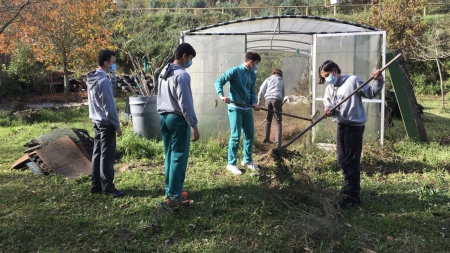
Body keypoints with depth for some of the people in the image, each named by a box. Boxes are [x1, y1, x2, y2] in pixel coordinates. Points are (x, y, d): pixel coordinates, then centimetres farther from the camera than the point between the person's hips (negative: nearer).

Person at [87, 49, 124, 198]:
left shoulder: (91, 79, 11)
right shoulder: (104, 81, -19)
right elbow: (109, 106, -19)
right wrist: (117, 125, -12)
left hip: (97, 122, 9)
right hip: (106, 123, -9)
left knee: (97, 154, 12)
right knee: (107, 156, -4)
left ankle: (96, 185, 19)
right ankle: (107, 187, 2)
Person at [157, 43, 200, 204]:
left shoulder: (163, 73, 13)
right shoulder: (182, 75, -16)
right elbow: (185, 104, -19)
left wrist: (163, 115, 21)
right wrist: (194, 126, -16)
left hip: (163, 118, 9)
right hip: (177, 119, -9)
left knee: (169, 156, 15)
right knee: (179, 158, -2)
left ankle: (169, 190, 22)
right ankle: (174, 195, 1)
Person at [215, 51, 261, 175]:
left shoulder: (253, 75, 10)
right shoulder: (235, 71, -11)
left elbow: (252, 91, 14)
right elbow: (218, 82, -12)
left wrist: (254, 103, -5)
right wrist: (222, 95, -29)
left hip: (247, 109, 7)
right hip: (235, 108, -7)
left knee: (250, 135, 12)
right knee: (236, 136, -5)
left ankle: (247, 160, 30)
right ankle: (231, 163, 7)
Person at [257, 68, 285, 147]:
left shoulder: (268, 79, 17)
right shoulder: (281, 81, 21)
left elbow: (262, 90, 7)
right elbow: (283, 93, 27)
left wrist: (259, 100, 11)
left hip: (268, 99, 1)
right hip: (277, 99, -1)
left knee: (268, 120, 13)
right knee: (278, 121, -2)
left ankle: (266, 139, 13)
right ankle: (278, 141, -13)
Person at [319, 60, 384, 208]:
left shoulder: (352, 80, -8)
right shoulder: (329, 89, 11)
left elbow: (370, 93, -6)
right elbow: (329, 106, 1)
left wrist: (378, 82, -22)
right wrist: (329, 111, -21)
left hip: (355, 125, -8)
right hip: (341, 125, 8)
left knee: (352, 161, -6)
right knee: (342, 160, 18)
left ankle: (353, 196, 2)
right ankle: (349, 187, 38)